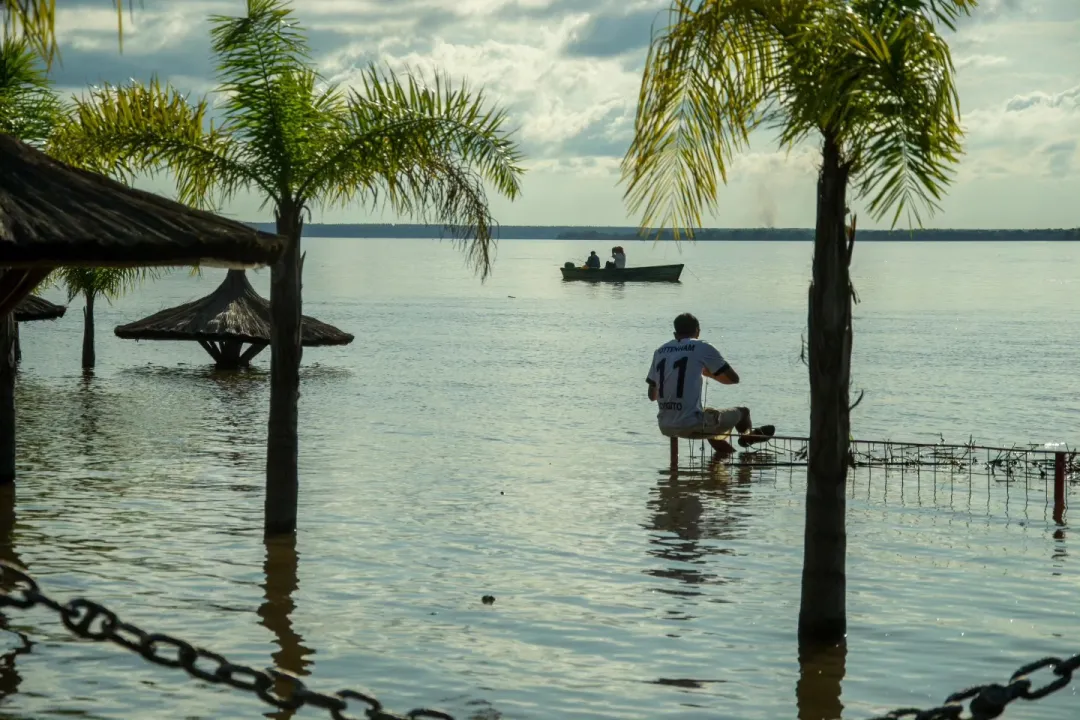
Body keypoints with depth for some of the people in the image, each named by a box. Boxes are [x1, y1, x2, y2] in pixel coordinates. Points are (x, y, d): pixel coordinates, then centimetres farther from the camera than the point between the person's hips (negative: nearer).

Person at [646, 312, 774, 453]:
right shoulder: (702, 348, -5)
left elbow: (652, 395, 14)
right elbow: (734, 378, -1)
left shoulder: (660, 351, 9)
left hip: (665, 427, 6)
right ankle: (748, 436, 53)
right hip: (691, 426, -6)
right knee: (742, 412, 21)